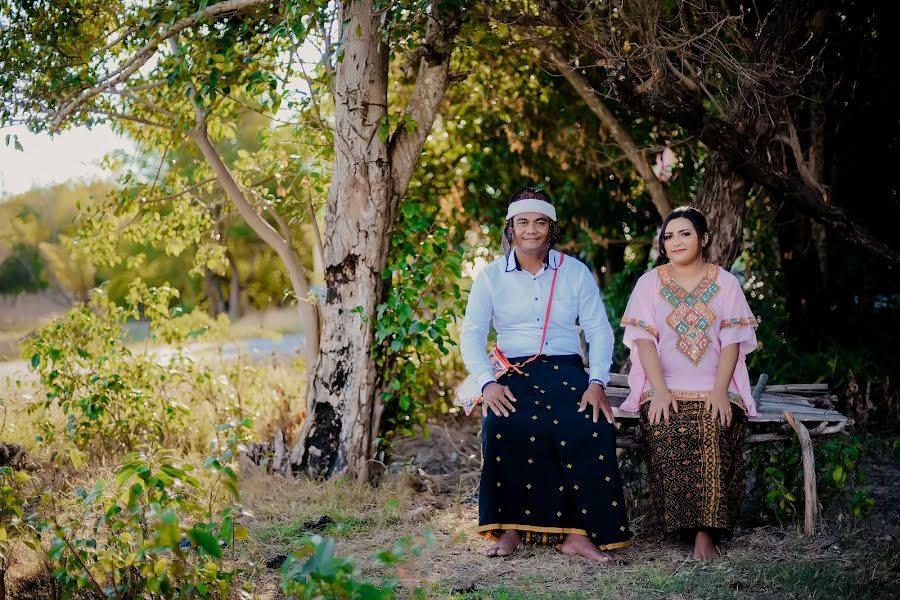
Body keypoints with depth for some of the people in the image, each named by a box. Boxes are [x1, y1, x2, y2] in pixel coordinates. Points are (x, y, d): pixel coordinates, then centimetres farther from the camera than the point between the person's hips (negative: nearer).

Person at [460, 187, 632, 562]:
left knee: (593, 427, -31)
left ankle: (578, 533, -26)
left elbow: (600, 331, 5)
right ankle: (511, 527, -22)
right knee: (505, 426, -35)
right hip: (513, 374, 0)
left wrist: (597, 383, -11)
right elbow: (471, 335, 2)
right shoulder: (491, 276, 8)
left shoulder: (576, 273, 9)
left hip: (566, 372, 1)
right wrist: (487, 383, -15)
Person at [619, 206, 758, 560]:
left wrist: (719, 391, -14)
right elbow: (644, 339, 0)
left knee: (713, 435, -31)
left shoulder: (724, 283, 11)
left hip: (714, 389, 0)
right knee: (665, 436, -32)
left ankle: (705, 531, -30)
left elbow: (732, 341, 2)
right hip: (665, 389, 0)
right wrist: (660, 391, -15)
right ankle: (681, 523, -23)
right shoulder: (650, 282, 11)